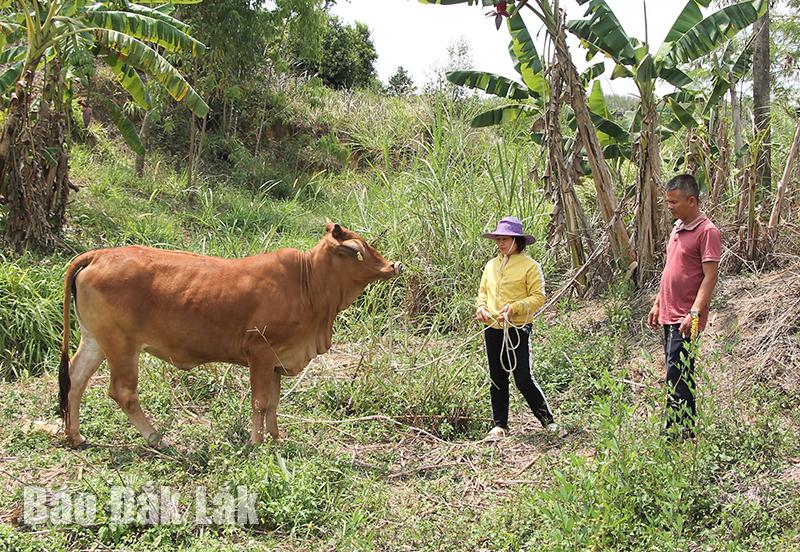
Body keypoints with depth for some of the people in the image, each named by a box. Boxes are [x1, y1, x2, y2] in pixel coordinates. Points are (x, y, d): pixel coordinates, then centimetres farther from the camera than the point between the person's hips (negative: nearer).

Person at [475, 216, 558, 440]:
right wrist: (480, 307, 0)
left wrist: (515, 308, -21)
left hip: (517, 329, -6)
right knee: (497, 379, 10)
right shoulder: (491, 265, 12)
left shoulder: (530, 266, -5)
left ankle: (547, 419, 12)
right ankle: (499, 425, 20)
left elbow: (538, 297, -8)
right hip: (492, 329, 6)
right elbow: (483, 291, 21)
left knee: (523, 379, -5)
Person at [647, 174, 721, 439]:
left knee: (677, 375, -10)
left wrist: (695, 313, -23)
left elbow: (710, 277, -17)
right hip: (669, 315, 9)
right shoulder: (677, 228, 15)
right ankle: (685, 429, 20)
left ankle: (677, 434, -6)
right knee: (679, 374, 13)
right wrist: (658, 304, 21)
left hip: (686, 319, -9)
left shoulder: (707, 231, -12)